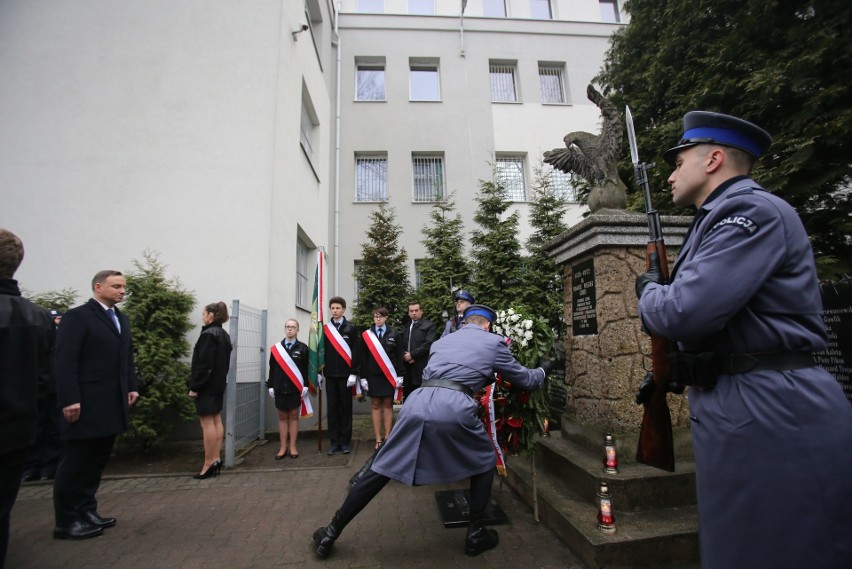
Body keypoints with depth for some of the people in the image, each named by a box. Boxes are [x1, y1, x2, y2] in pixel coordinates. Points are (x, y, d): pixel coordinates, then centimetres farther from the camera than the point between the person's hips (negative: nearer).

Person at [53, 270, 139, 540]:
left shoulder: (122, 319, 15)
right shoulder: (77, 316, -8)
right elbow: (64, 361, -14)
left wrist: (131, 386, 10)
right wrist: (69, 399, -19)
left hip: (113, 404, 7)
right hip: (87, 405, -7)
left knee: (97, 461, 14)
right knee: (75, 462, 4)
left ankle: (86, 512, 25)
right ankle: (66, 521, 16)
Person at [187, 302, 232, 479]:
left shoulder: (208, 334, -17)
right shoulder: (224, 335, 12)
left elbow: (204, 364, -21)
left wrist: (194, 386, -16)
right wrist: (220, 380, 16)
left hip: (206, 385, -9)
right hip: (218, 384, 9)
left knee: (207, 423, -4)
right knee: (216, 420, 11)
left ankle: (209, 464, 2)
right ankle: (216, 459, 17)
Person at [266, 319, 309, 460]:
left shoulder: (302, 348, 0)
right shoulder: (276, 348, 7)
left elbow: (306, 369, -3)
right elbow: (272, 368, 7)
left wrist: (305, 386, -9)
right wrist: (270, 386, 3)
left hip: (295, 388, -2)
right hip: (280, 388, 2)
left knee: (293, 416, 6)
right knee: (282, 417, 9)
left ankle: (293, 447, 14)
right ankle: (283, 447, 17)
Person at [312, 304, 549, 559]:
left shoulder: (442, 341, 31)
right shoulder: (493, 342, 19)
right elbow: (525, 379, 28)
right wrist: (543, 369, 50)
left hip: (417, 402, 4)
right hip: (454, 408, -4)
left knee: (380, 470, 15)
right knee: (485, 463, 25)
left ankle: (330, 534, 25)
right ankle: (476, 533, 29)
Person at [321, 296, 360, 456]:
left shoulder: (351, 328, 0)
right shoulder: (325, 329, 7)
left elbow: (356, 352, -4)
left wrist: (354, 373, -10)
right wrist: (320, 373, 6)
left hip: (345, 374, -2)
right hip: (330, 374, 3)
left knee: (346, 408, 6)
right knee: (332, 408, 7)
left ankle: (345, 441, 16)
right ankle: (334, 441, 16)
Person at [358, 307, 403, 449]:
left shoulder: (394, 333, 2)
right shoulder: (366, 335, 3)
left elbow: (399, 356, 1)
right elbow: (363, 358, 3)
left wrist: (399, 375, -3)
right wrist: (363, 377, -1)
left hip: (389, 375, 0)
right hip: (373, 375, 1)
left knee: (388, 405, 6)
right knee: (375, 405, 6)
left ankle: (387, 437, 15)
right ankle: (378, 439, 12)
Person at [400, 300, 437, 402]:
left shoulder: (429, 326, -1)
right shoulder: (405, 328, 22)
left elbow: (428, 344, -13)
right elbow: (401, 346, 16)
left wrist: (412, 355, -12)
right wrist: (404, 356, -4)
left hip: (422, 369, -6)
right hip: (407, 368, 6)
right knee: (407, 399, 10)